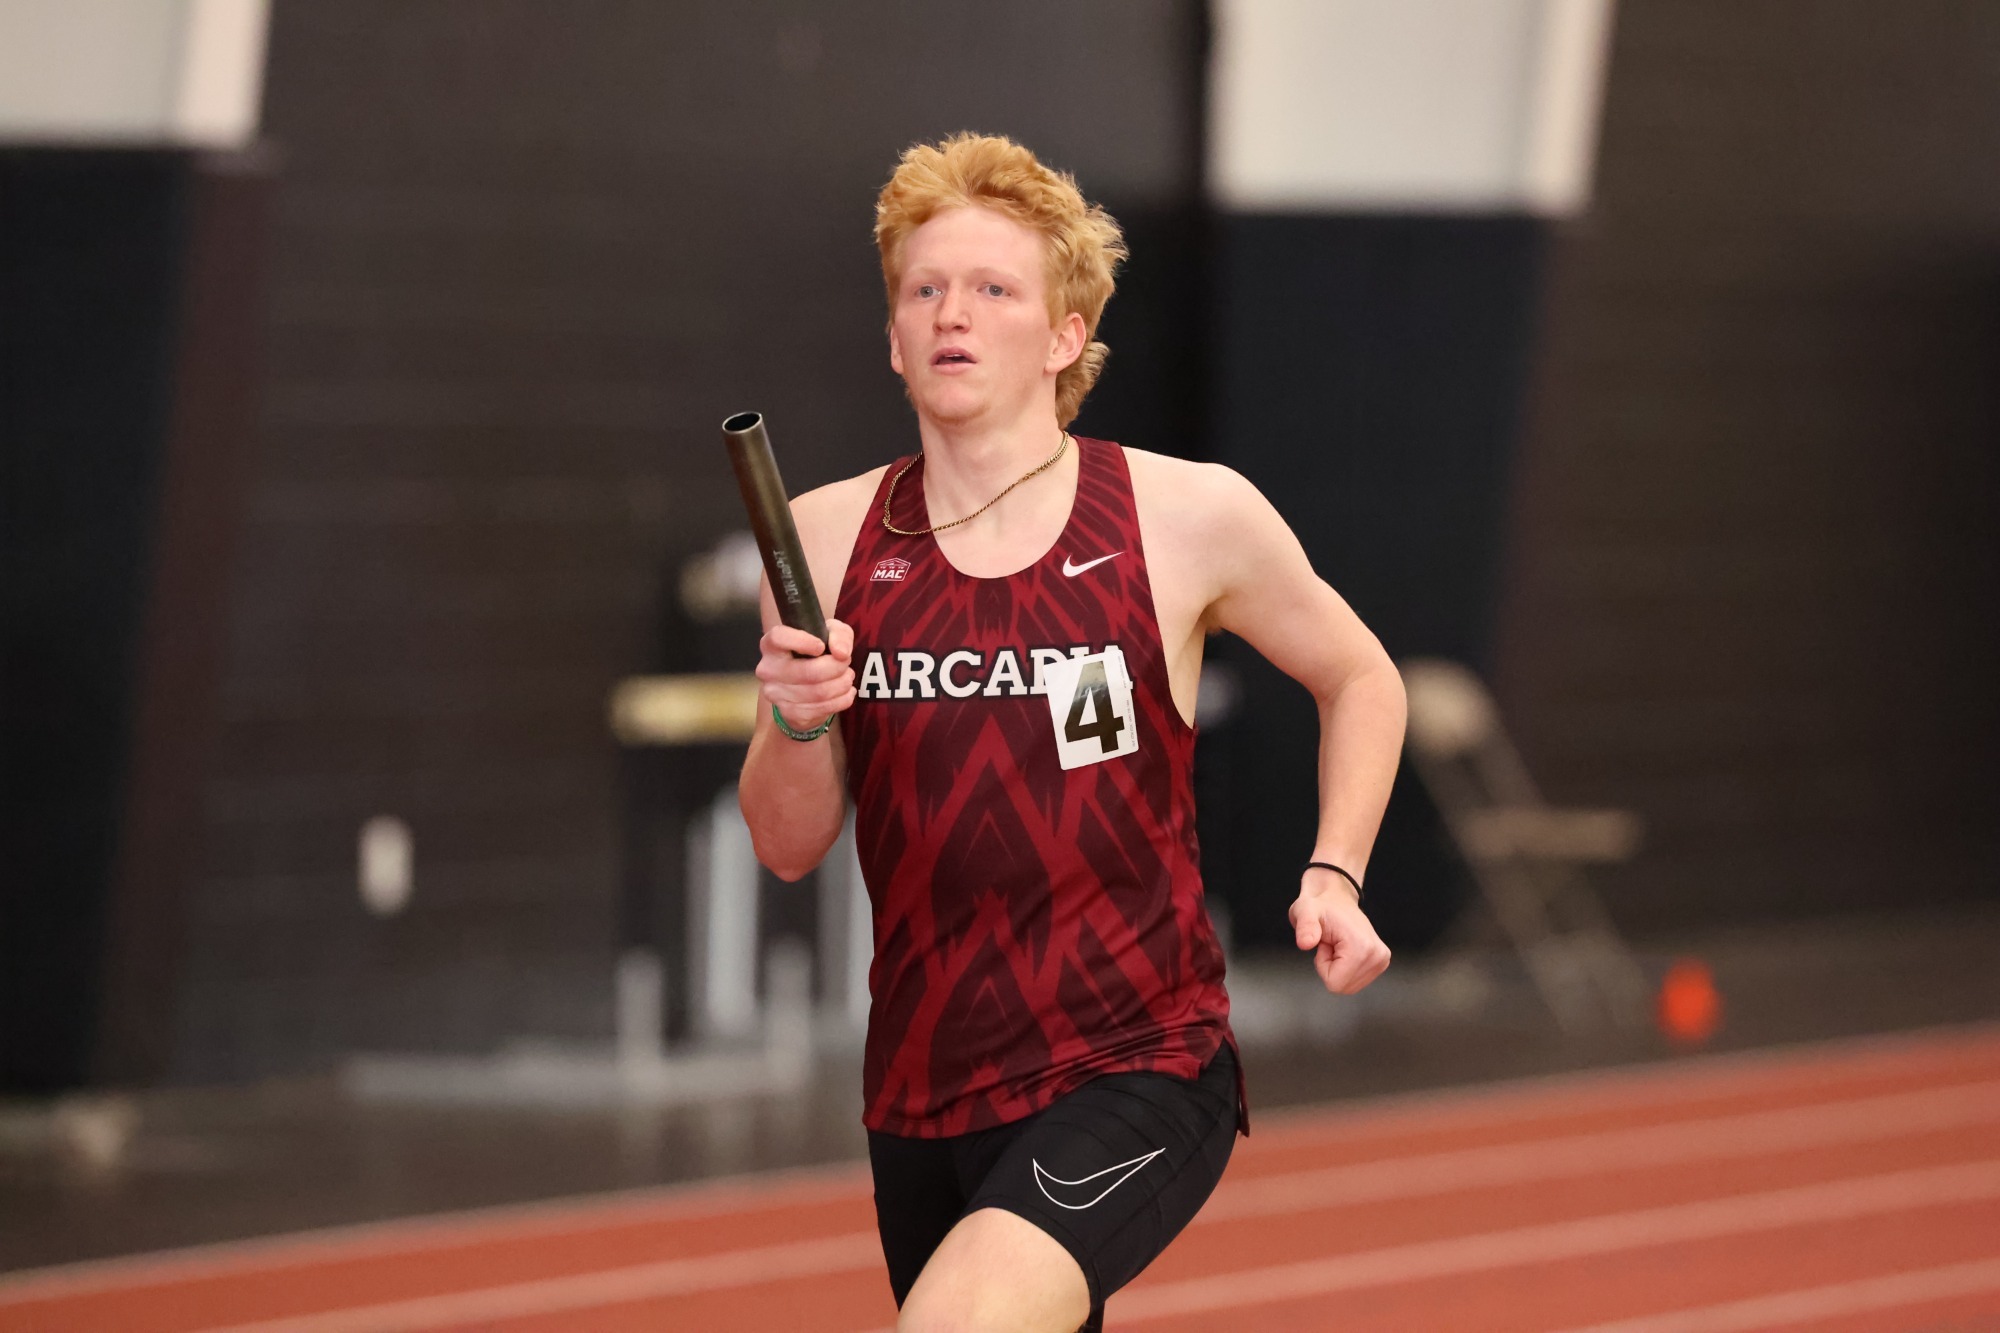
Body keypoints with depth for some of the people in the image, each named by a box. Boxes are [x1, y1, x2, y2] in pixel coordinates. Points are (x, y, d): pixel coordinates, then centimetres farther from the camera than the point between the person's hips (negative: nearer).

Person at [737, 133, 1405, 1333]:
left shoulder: (1191, 518, -5)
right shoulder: (829, 539, 2)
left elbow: (1360, 679, 13)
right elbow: (789, 849, 5)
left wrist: (1335, 875, -1)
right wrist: (796, 723, -15)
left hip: (1141, 1067, -4)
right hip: (922, 1091, 5)